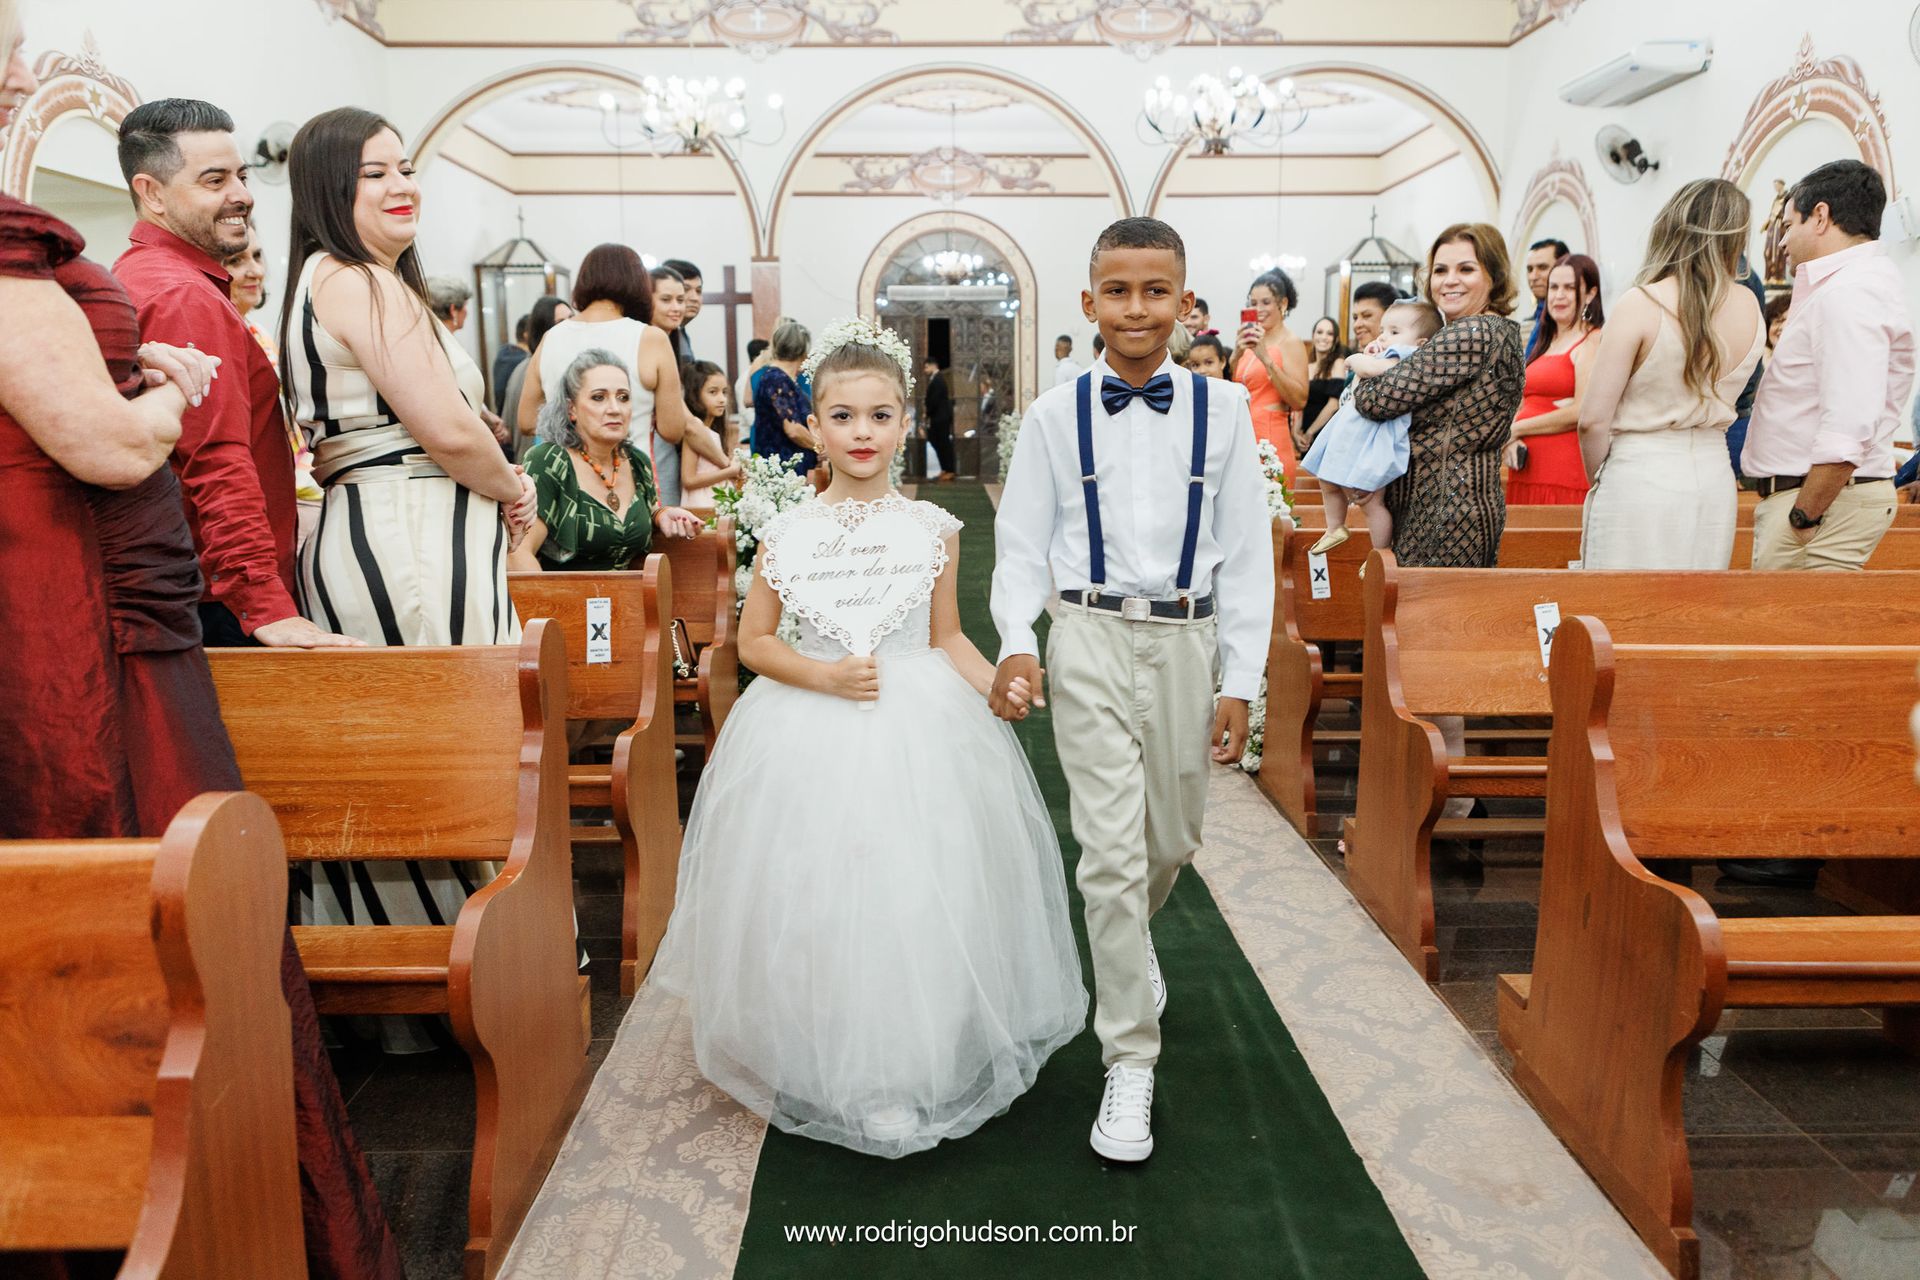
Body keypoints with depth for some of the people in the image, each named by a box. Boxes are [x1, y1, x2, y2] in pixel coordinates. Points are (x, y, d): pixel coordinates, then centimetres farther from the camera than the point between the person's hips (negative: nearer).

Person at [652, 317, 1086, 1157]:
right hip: (811, 740, 0)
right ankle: (828, 1075, 24)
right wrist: (824, 676, -12)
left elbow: (947, 638, 8)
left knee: (917, 900, 3)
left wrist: (997, 684, -10)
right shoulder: (787, 532, -1)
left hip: (920, 738, 1)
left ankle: (918, 1071, 23)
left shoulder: (932, 529, 1)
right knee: (816, 904, 3)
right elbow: (753, 641, 4)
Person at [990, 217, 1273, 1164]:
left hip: (1186, 641, 2)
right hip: (1090, 641, -2)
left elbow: (1246, 551, 3)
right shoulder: (1054, 416, 0)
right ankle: (1130, 1060, 9)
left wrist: (1240, 681, 0)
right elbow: (1021, 546, 3)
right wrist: (1017, 645, -15)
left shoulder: (1223, 410, 2)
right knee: (1112, 853, -5)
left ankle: (1123, 952, 50)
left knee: (1172, 842, 16)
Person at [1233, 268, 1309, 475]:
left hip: (1271, 440, -6)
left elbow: (1299, 400, -14)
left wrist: (1266, 358, -18)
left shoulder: (1291, 343, -3)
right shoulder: (1251, 342, 14)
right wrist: (1236, 355, -3)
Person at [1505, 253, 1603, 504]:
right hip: (1525, 471, 7)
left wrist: (1516, 429, -5)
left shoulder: (1592, 342, -3)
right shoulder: (1545, 343, 21)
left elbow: (1581, 412, -14)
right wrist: (1510, 441, -4)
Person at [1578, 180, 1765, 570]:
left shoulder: (1640, 304, -12)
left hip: (1640, 480, -5)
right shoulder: (1749, 307, 3)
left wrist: (1599, 481, 2)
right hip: (1716, 481, 6)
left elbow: (1594, 420, -12)